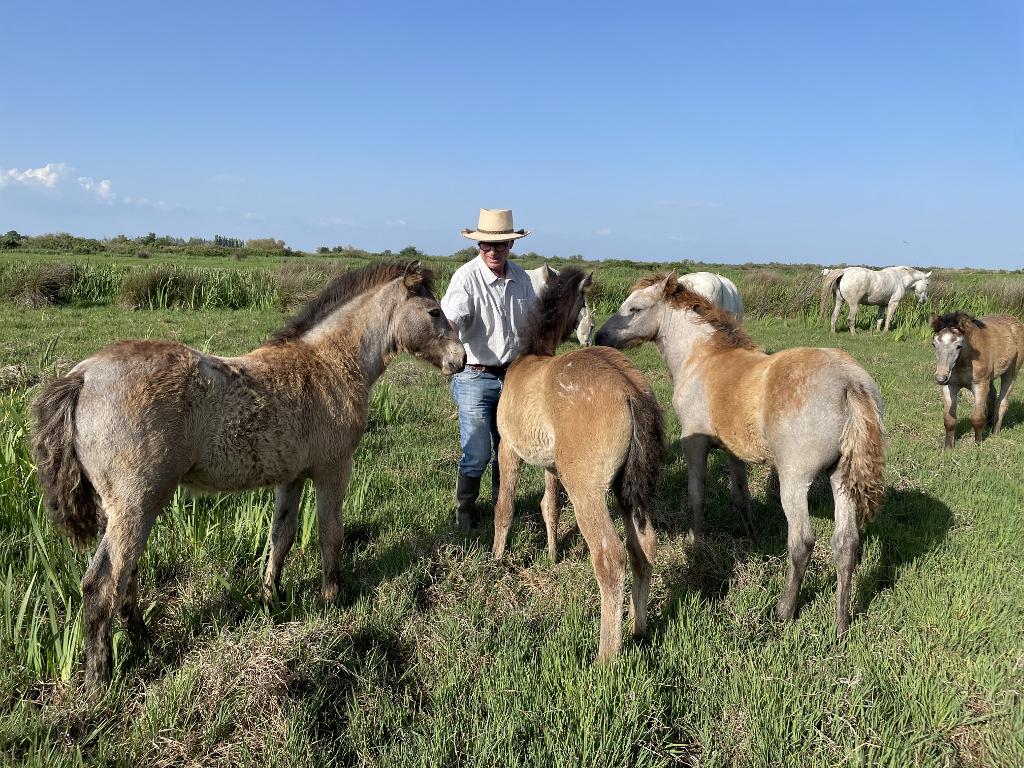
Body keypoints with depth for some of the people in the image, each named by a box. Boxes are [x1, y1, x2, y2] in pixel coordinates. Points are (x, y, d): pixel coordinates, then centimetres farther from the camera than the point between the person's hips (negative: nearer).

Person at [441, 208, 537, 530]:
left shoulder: (520, 277, 2)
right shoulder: (466, 277, -15)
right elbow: (450, 318, -29)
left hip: (513, 374, 5)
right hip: (475, 377, -5)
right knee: (477, 453, -2)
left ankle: (501, 499, 39)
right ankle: (464, 506, 23)